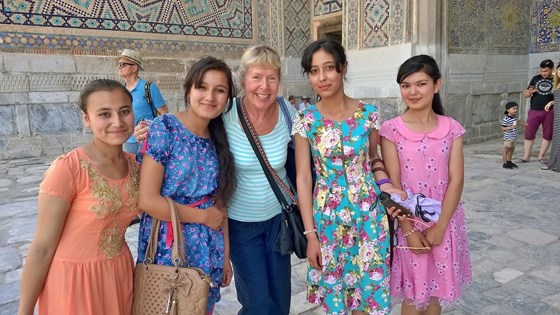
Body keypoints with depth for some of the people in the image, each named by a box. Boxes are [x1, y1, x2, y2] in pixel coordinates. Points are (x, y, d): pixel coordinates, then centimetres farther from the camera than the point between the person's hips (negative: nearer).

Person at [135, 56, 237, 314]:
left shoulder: (218, 140, 3)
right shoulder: (164, 128, -14)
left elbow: (220, 203, 6)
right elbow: (147, 200, -19)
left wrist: (225, 256, 6)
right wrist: (203, 216, -10)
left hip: (208, 250, 5)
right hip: (167, 247, -5)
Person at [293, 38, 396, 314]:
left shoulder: (369, 113, -5)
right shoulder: (305, 120, -8)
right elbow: (303, 178, -6)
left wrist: (385, 183, -10)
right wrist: (310, 234, -7)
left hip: (369, 214, 1)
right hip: (327, 216, -1)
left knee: (371, 289, 13)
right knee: (332, 292, 14)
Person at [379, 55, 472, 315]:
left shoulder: (452, 128, -1)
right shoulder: (391, 129, -8)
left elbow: (456, 180, -5)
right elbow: (393, 184, -10)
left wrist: (439, 226, -12)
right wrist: (409, 230, -12)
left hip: (444, 220, 2)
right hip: (407, 220, -2)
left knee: (435, 291, 16)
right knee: (412, 293, 11)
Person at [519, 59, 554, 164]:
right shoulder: (536, 79, 6)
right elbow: (525, 94, 9)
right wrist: (530, 91, -13)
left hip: (549, 112, -1)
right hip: (534, 111, 1)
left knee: (547, 135, 7)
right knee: (529, 134, 1)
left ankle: (541, 156, 19)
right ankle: (526, 156, 9)